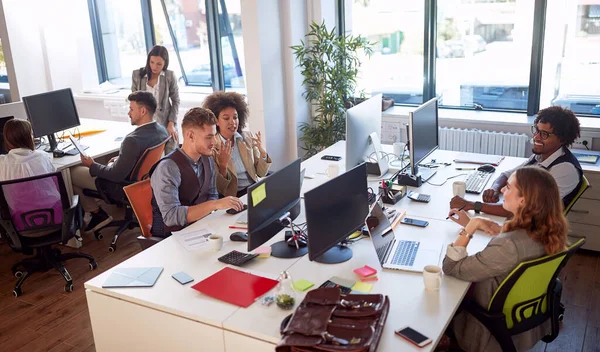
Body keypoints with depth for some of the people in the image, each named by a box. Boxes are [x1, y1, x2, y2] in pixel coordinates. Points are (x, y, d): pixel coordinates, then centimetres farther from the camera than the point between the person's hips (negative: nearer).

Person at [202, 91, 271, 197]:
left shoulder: (248, 137, 5)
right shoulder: (211, 146, -5)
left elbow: (262, 173, 7)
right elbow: (220, 188, -4)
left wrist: (262, 151, -10)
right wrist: (223, 165, -21)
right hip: (234, 196, -4)